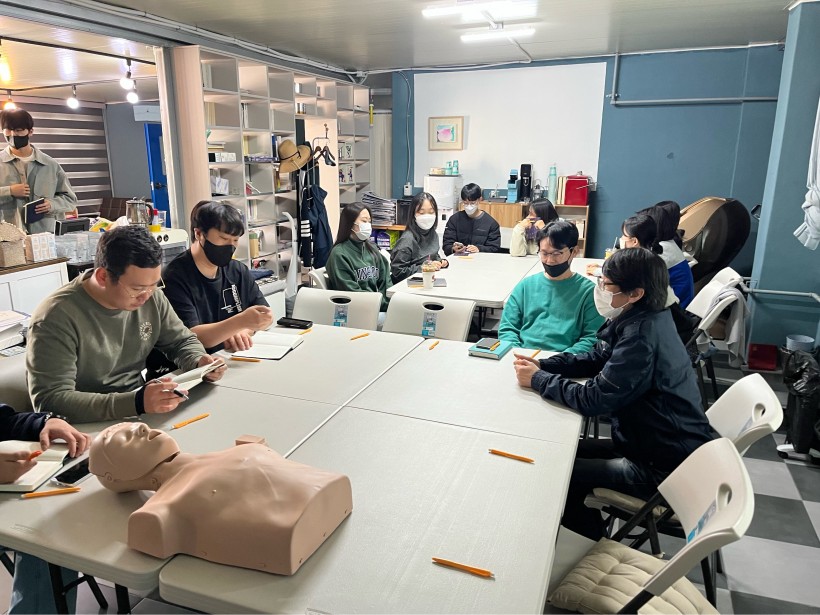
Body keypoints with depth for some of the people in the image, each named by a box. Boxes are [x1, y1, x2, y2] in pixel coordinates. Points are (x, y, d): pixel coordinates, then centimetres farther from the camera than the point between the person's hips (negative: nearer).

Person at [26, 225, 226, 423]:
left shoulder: (151, 297, -2)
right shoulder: (56, 318, -18)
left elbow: (182, 341, 12)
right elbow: (49, 401, -24)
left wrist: (200, 362, -11)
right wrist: (136, 403, -35)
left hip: (138, 418, 5)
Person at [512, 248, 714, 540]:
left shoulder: (642, 335, -29)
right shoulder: (640, 319, 1)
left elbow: (594, 399, -26)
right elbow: (596, 359, 13)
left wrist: (538, 379, -13)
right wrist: (542, 365, 0)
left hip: (664, 469, -9)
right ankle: (594, 545, 32)